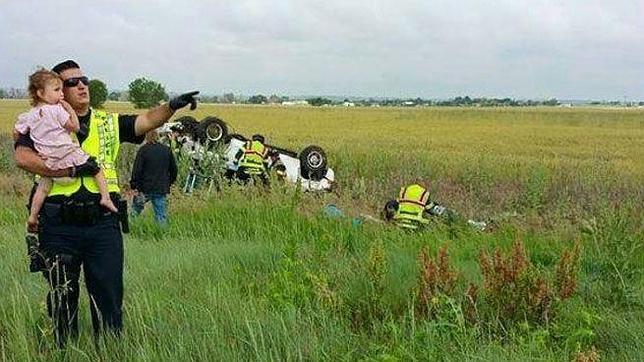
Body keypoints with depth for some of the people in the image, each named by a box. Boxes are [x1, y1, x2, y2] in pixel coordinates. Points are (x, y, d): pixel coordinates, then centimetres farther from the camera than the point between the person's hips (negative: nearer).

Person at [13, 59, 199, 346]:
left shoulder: (109, 123, 13)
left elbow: (147, 120, -1)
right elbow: (22, 158, -15)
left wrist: (171, 106, -21)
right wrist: (72, 169, -18)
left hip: (103, 224, 2)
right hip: (59, 227, -2)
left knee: (109, 296, 6)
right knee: (62, 300, 10)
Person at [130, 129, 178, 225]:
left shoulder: (143, 150, -6)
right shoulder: (167, 150, 7)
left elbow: (137, 169, -10)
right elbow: (174, 169, 14)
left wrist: (134, 186, -7)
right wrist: (169, 183, 24)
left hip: (145, 187, -3)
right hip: (162, 188, 3)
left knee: (135, 209, 13)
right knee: (161, 214, 6)